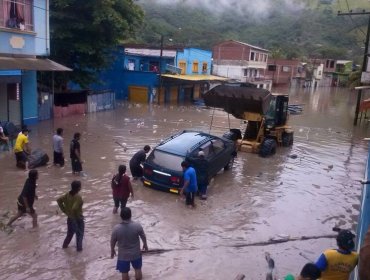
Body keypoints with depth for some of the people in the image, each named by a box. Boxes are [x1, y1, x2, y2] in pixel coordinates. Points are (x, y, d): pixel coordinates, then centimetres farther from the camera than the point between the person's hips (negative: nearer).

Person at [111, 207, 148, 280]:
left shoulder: (116, 228, -23)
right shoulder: (137, 226, -23)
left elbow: (112, 241, -7)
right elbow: (143, 237, -6)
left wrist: (112, 250, 13)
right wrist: (145, 244, 15)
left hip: (123, 255, 0)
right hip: (136, 254, 0)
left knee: (124, 272, 21)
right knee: (138, 269, 25)